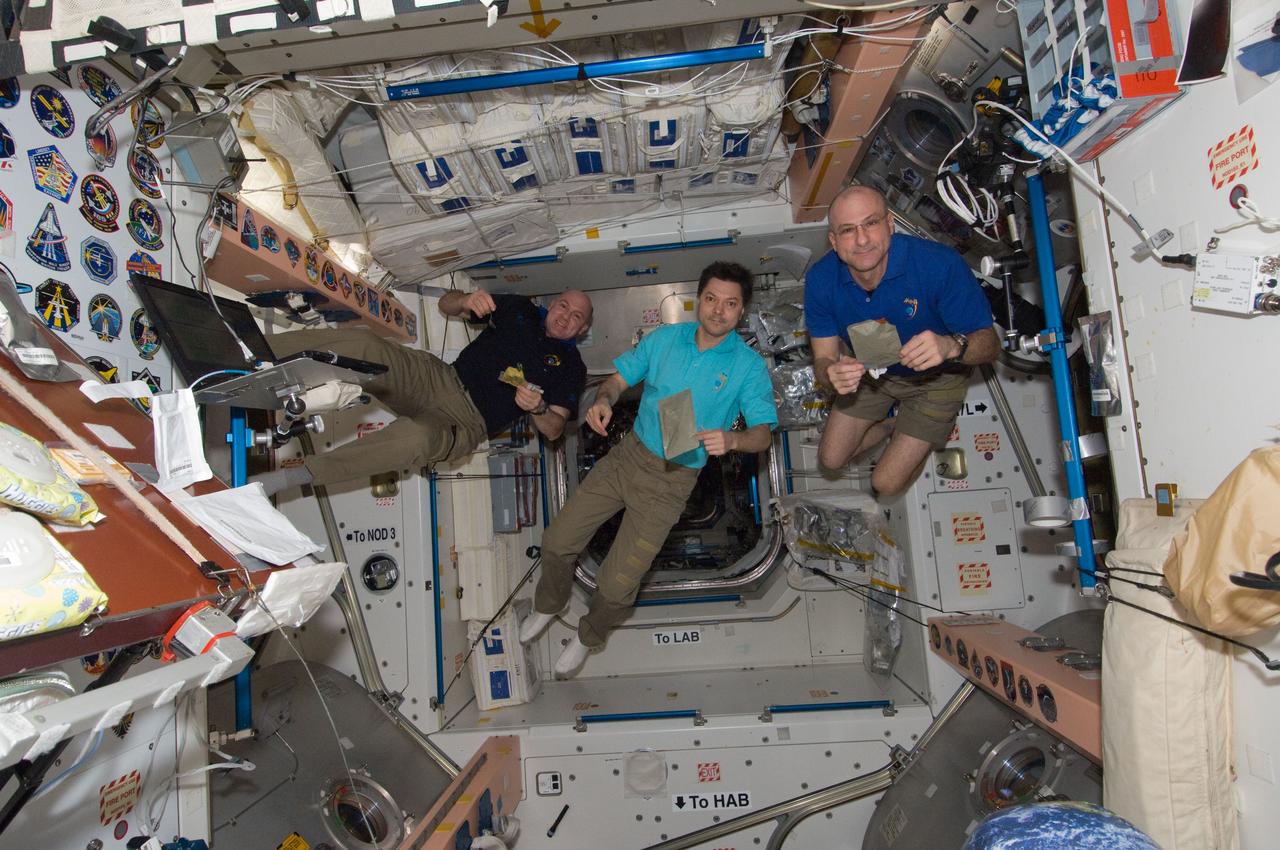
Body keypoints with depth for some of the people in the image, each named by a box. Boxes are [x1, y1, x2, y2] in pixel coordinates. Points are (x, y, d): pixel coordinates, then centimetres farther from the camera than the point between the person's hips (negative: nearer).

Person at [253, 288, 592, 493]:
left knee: (417, 436, -41)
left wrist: (538, 408, -21)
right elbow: (446, 304, 16)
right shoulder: (522, 310, 17)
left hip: (467, 422, -4)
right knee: (362, 343, -25)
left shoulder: (570, 366, 9)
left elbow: (554, 430, 2)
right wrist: (466, 300, -9)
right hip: (436, 377, 5)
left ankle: (282, 479, -38)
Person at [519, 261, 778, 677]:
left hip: (672, 480, -3)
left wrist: (731, 438, -34)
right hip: (628, 454, 4)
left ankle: (589, 637, 29)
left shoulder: (748, 366, -8)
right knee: (556, 541, 4)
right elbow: (618, 378, 6)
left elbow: (762, 433, -11)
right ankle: (549, 605, 38)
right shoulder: (664, 338, 2)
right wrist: (603, 400, -17)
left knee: (615, 585, -6)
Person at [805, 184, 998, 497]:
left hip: (935, 378, -3)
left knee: (886, 483, -3)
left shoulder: (941, 264, -36)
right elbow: (823, 358, -17)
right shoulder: (821, 279, -25)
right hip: (868, 372, 4)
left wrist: (952, 345, -53)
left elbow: (989, 343, -28)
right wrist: (832, 374, -44)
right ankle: (894, 422, 36)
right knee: (831, 459, 9)